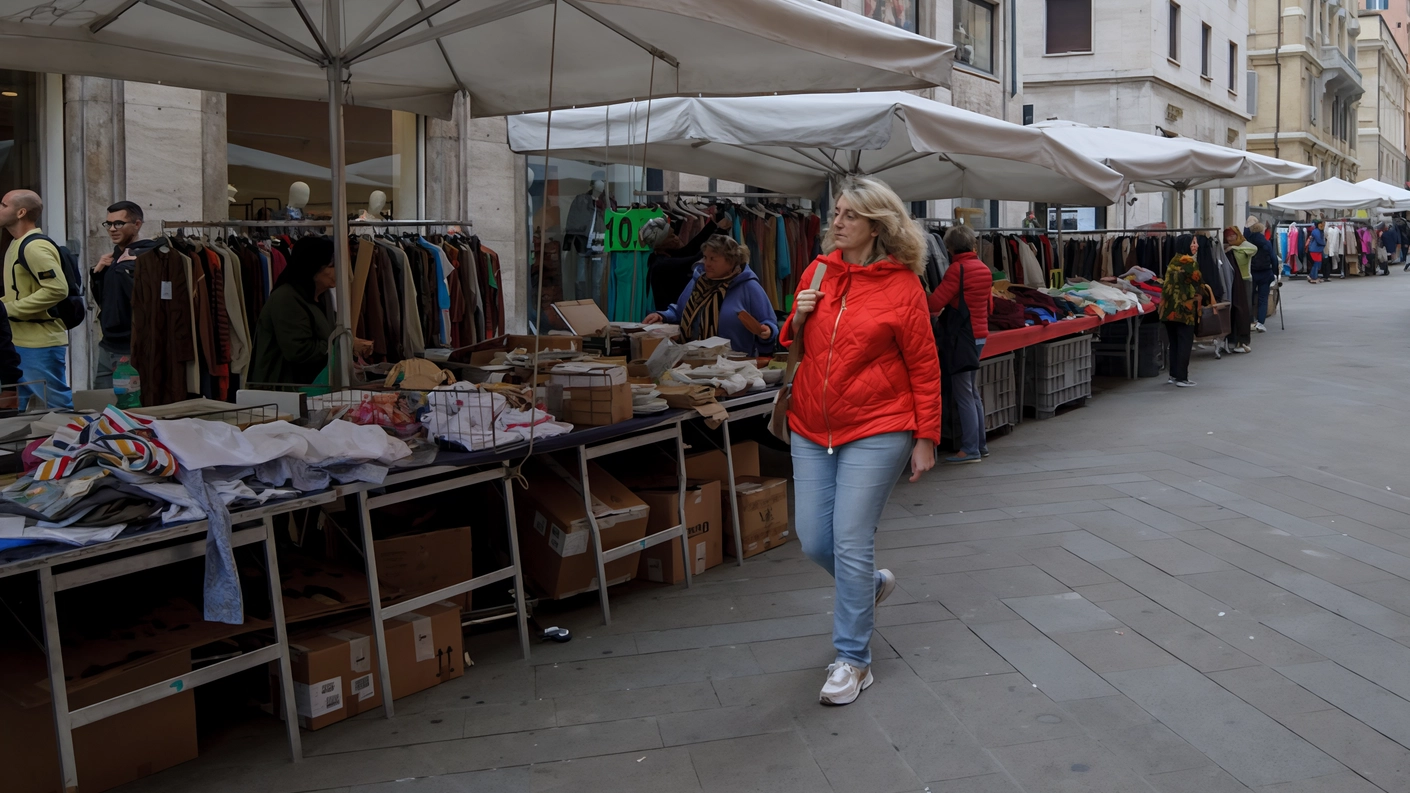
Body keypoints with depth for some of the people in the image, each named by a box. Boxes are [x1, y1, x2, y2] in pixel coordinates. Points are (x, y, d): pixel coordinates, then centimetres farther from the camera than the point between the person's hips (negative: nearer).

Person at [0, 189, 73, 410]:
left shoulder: (34, 246, -18)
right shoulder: (18, 244, 14)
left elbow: (58, 289, -27)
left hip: (41, 345, -10)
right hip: (21, 342, 10)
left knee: (56, 406, -2)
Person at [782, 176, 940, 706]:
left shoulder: (902, 286, -8)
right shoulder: (818, 271, 6)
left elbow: (924, 367, -5)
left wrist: (926, 439, -6)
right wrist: (798, 318, -4)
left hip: (875, 431, -5)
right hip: (811, 429, 6)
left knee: (851, 542, -6)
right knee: (813, 541, 8)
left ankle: (853, 661, 9)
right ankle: (872, 584, 41)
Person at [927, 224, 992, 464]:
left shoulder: (957, 269, -15)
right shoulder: (984, 269, 9)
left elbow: (935, 304, -19)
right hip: (980, 334, 8)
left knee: (964, 394, -3)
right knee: (973, 392, 16)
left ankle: (970, 449, -1)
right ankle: (980, 445, 21)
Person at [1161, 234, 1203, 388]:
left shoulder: (1173, 262, 11)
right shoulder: (1190, 263, -10)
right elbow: (1197, 284, -6)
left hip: (1169, 308, 7)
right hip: (1185, 309, -7)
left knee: (1174, 342, 14)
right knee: (1185, 343, -2)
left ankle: (1174, 375, 18)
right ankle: (1182, 378, -2)